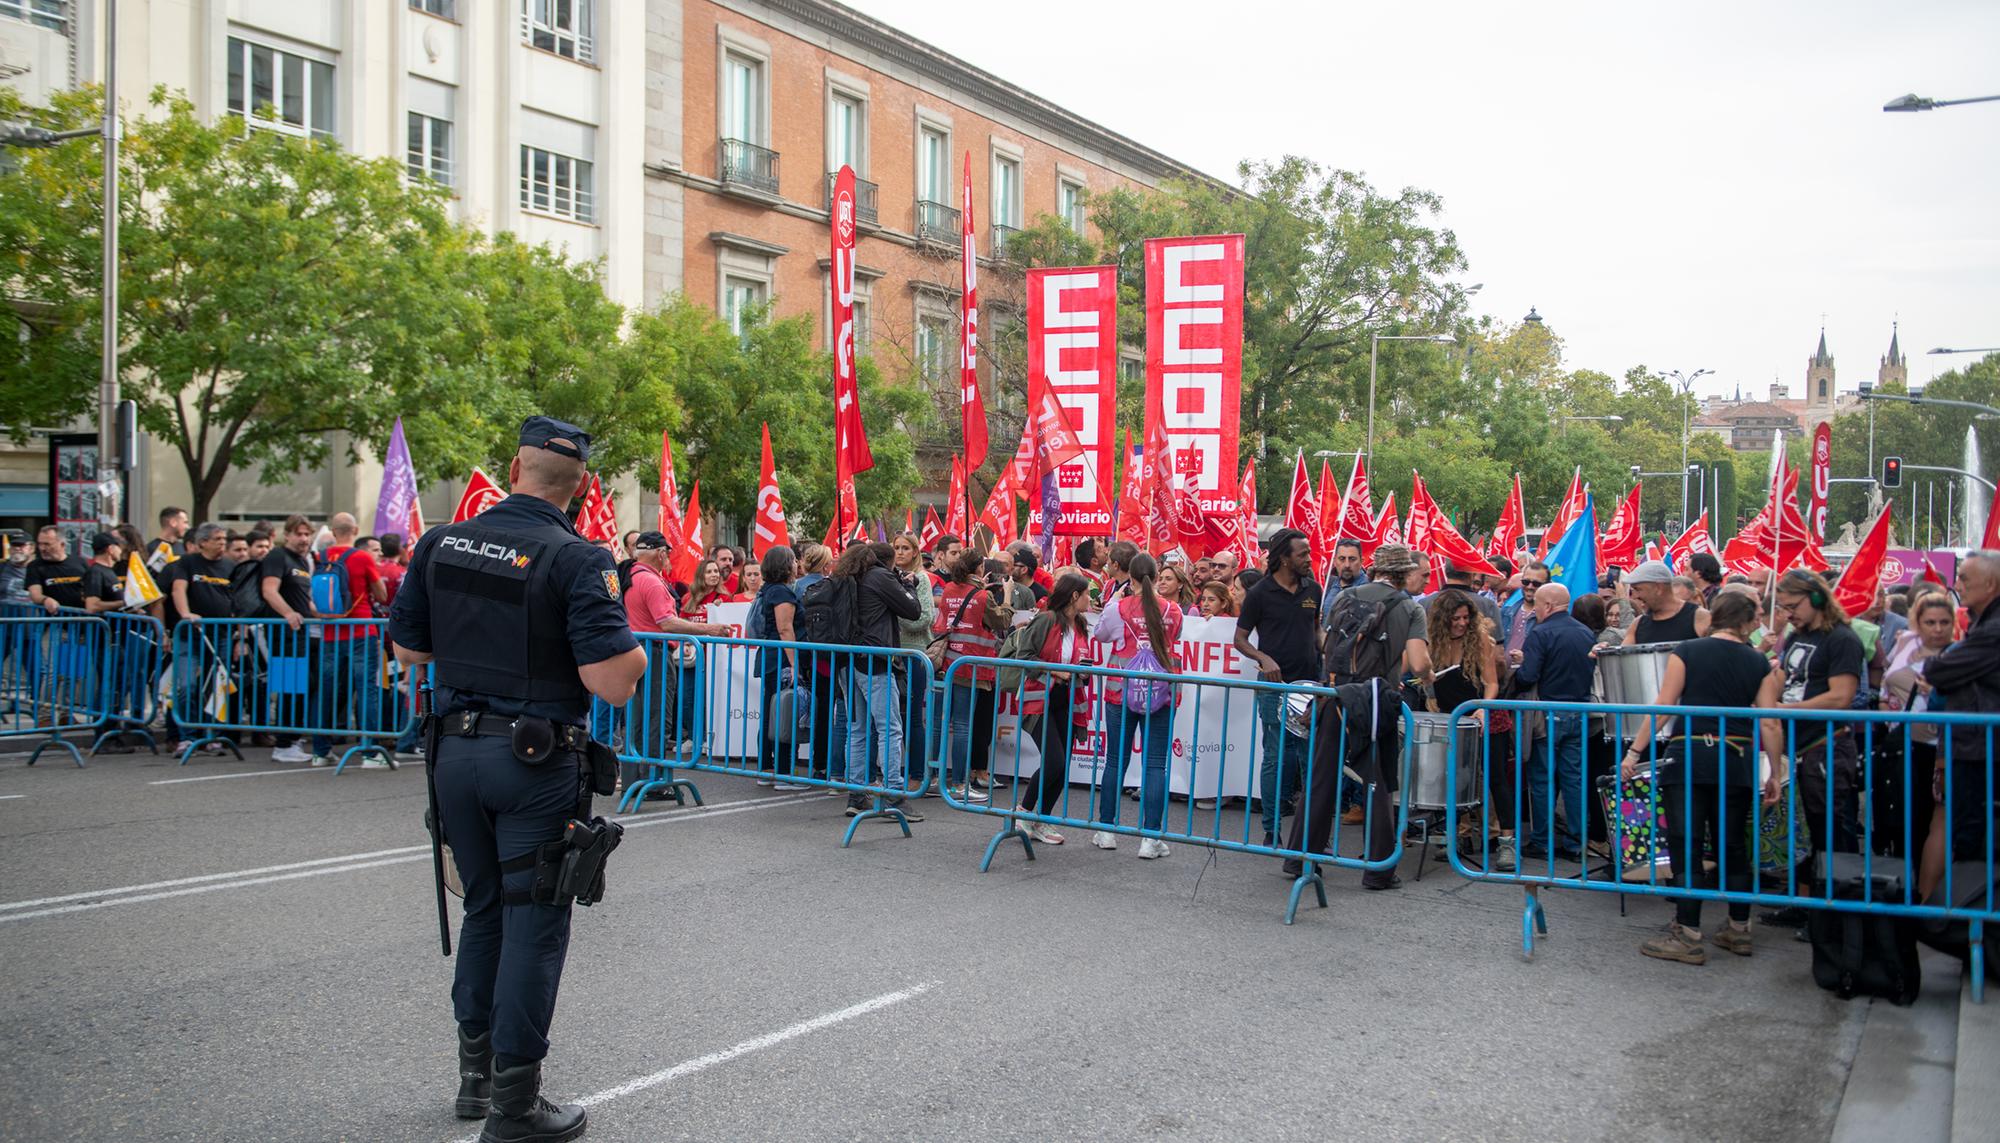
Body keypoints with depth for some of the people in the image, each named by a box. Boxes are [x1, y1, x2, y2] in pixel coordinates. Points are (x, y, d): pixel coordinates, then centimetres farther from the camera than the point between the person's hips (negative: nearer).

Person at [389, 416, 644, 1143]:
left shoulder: (440, 544, 2)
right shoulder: (577, 560, -15)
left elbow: (409, 651, 12)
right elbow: (611, 683, -21)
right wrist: (637, 650, -1)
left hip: (456, 749, 6)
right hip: (536, 761, -6)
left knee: (483, 908, 20)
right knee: (534, 922, 5)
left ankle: (476, 1073, 33)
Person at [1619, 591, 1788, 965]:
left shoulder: (1686, 651, -1)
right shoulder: (1759, 663, 6)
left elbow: (1662, 709, -6)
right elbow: (1769, 724, 2)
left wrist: (1634, 751, -2)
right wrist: (1775, 773, 10)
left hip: (1689, 755, -3)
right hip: (1738, 760, 3)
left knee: (1686, 845, -1)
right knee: (1733, 845, 15)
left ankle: (1688, 936, -1)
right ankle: (1739, 930, 23)